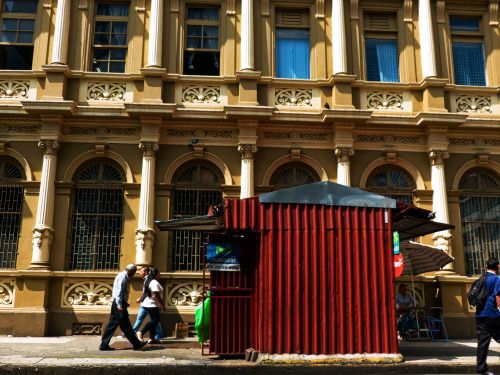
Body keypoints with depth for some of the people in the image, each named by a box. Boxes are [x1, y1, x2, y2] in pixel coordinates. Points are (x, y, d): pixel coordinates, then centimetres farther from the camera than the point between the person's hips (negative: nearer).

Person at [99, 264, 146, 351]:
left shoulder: (122, 276, 18)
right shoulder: (122, 277, -14)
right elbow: (119, 292, -21)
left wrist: (125, 302, 23)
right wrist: (120, 306, -24)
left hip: (116, 304, 10)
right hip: (119, 304, -10)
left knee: (112, 324, 10)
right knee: (125, 325, -4)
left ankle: (104, 345, 11)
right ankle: (136, 344, 2)